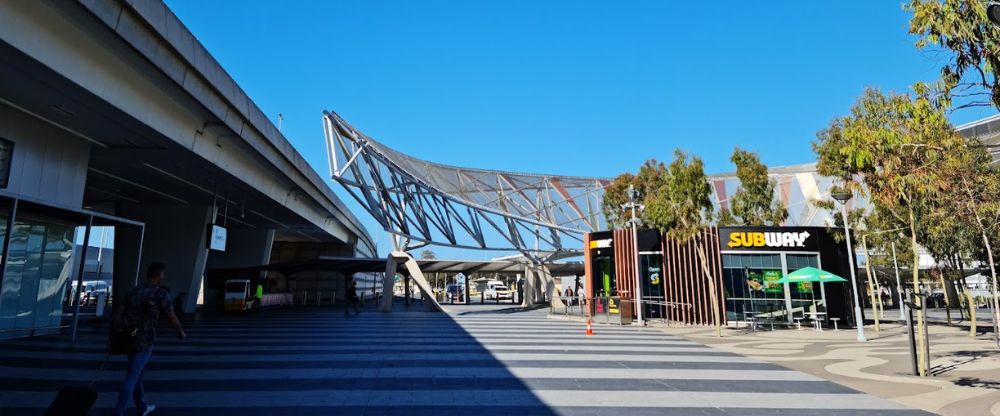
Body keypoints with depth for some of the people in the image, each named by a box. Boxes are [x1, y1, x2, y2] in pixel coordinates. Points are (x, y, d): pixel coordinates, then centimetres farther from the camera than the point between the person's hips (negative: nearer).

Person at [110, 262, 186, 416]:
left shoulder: (134, 291, 9)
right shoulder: (161, 293, -11)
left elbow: (118, 313, 2)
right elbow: (172, 318, -5)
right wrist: (181, 332, 11)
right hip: (145, 340, -7)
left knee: (137, 373, 19)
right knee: (132, 377, -2)